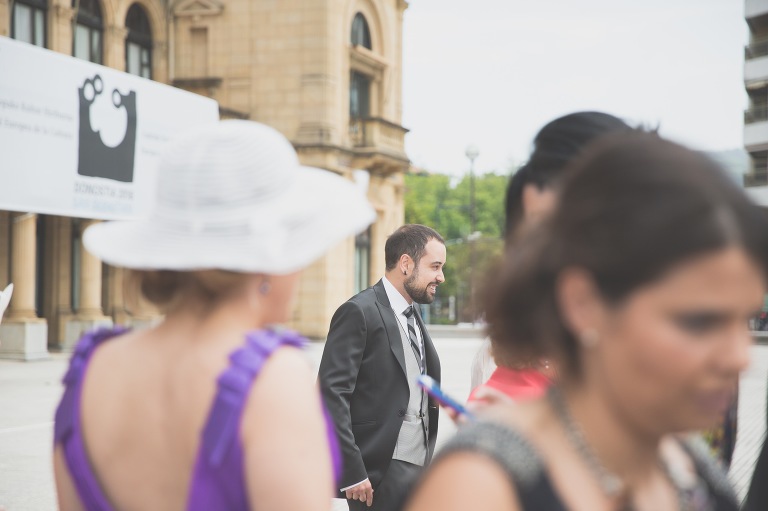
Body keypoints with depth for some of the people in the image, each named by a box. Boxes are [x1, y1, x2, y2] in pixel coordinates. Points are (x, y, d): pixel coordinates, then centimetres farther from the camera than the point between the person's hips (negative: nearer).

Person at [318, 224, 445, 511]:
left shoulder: (413, 313, 15)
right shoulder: (359, 312, -10)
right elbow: (331, 393, -16)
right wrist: (351, 473, -20)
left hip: (420, 466, 8)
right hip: (380, 475, -8)